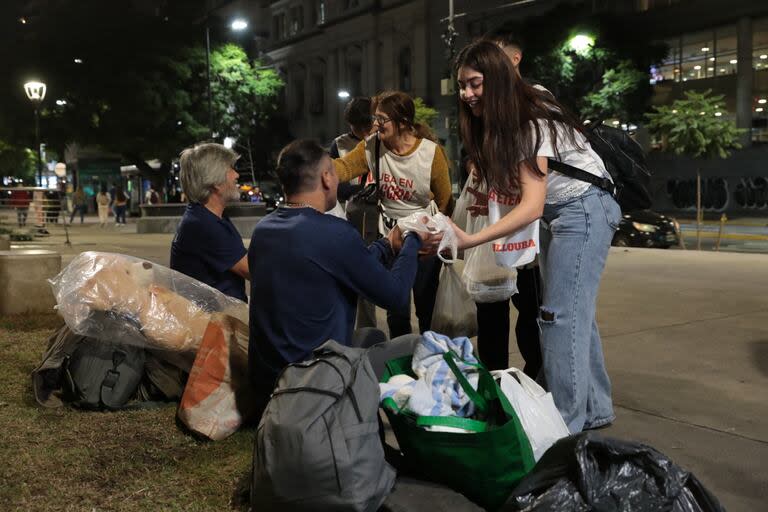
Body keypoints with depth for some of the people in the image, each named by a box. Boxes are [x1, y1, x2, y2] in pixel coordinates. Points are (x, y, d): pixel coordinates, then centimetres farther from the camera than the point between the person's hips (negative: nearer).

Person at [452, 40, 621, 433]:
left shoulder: (531, 121, -23)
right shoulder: (496, 122, 2)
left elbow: (531, 206, -30)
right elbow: (512, 189, 3)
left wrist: (471, 240, -40)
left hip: (584, 207, -9)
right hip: (555, 214, 9)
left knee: (561, 315, -13)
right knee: (575, 313, 11)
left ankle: (565, 426, -8)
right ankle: (594, 409, 20)